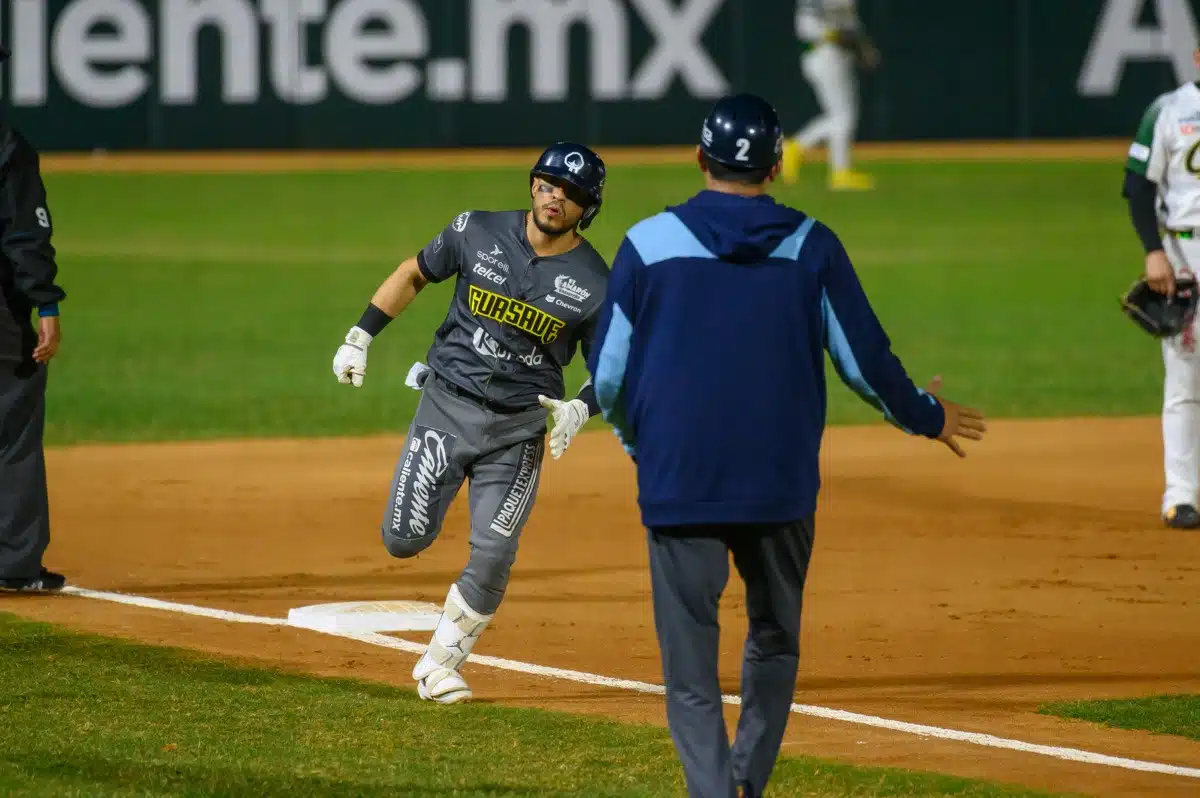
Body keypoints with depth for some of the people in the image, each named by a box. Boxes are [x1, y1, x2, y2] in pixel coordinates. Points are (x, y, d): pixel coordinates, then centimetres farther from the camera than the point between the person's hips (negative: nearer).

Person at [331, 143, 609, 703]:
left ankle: (439, 665, 9)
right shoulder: (478, 233, -5)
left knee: (492, 558, -9)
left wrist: (581, 407, -18)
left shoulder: (594, 284, -7)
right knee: (404, 540, -6)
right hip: (447, 404, 1)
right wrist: (361, 336, 4)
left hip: (518, 428, 0)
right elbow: (414, 274, 10)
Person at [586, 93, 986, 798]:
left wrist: (635, 441, 20)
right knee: (775, 644, 21)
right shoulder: (811, 247, 0)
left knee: (691, 672, -1)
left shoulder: (649, 244, -3)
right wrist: (927, 417, 22)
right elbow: (865, 361, 3)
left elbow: (609, 375, 1)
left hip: (678, 483, -2)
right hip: (781, 485, 2)